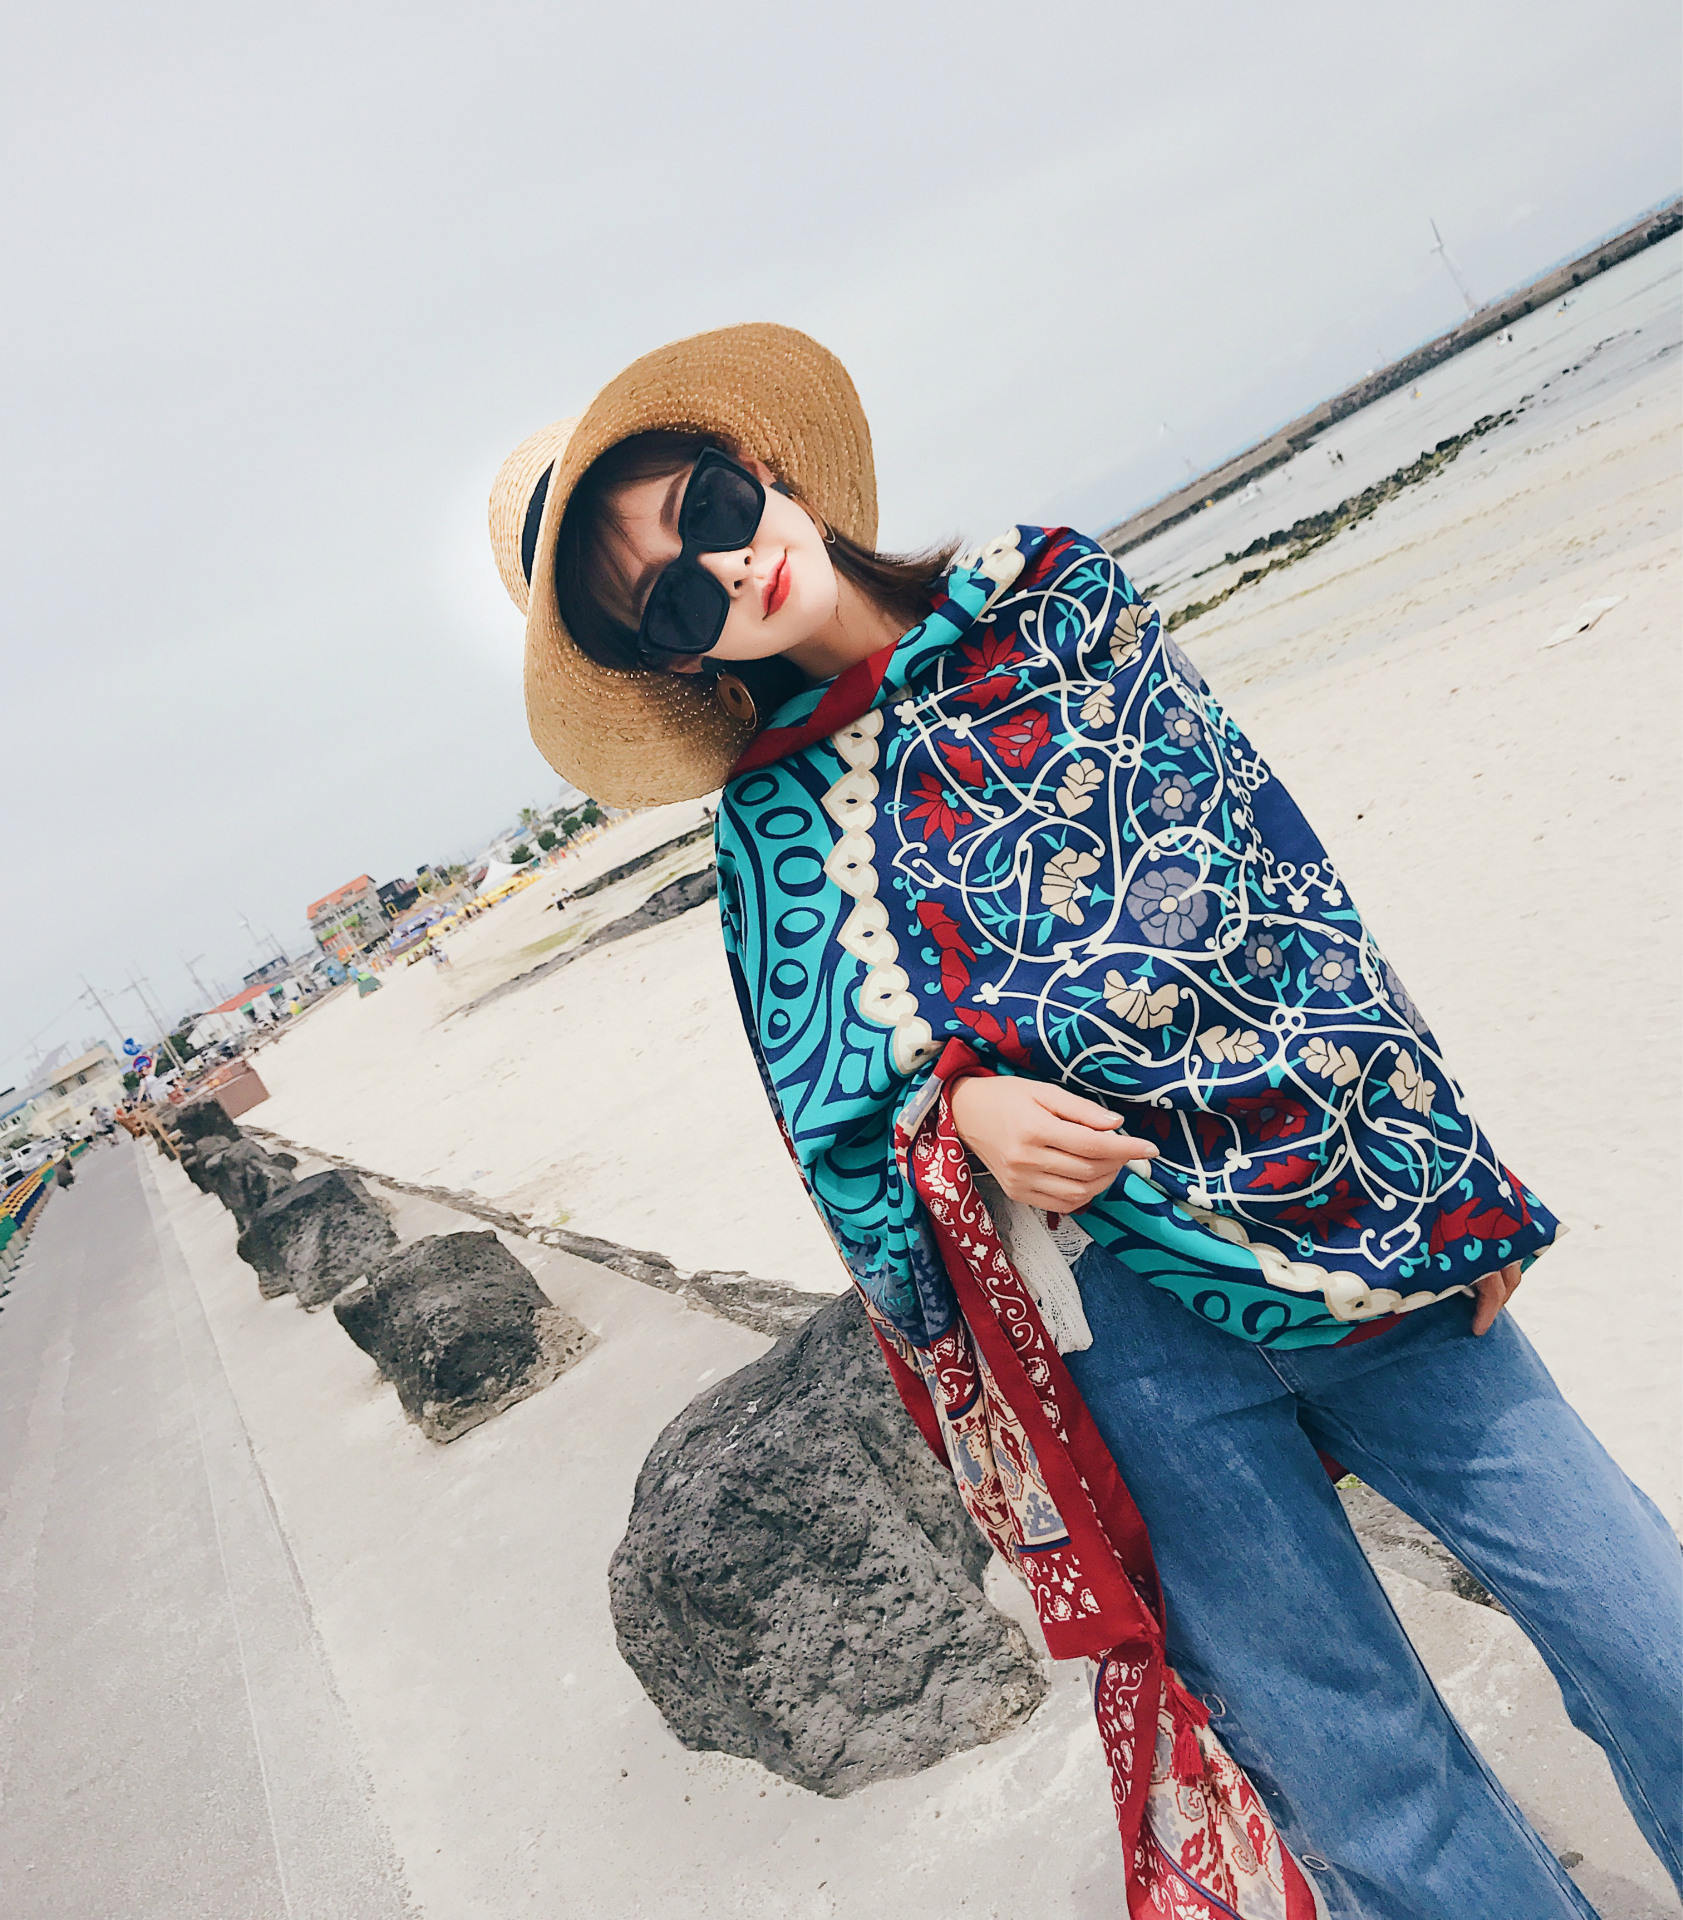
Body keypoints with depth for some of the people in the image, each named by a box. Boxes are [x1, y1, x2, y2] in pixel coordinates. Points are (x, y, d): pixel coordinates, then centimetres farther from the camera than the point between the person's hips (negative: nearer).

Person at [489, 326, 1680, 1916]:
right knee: (1370, 1782, 5)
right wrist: (958, 1108, -20)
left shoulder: (1057, 593, 6)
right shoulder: (779, 823, 1)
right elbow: (850, 1131, 4)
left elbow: (1279, 864, 5)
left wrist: (1446, 1172, 4)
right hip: (1135, 1319, -2)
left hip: (1375, 1232, 3)